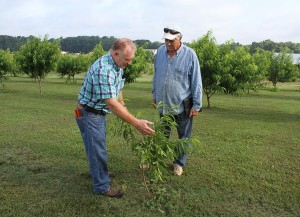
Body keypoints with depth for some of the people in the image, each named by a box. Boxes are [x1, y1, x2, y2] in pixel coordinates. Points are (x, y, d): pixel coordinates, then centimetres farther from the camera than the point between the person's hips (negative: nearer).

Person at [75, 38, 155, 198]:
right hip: (89, 114, -9)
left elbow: (117, 91, 11)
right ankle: (102, 186, 18)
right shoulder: (103, 70, -33)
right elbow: (111, 103, -37)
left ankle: (97, 171, 47)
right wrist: (136, 123, -38)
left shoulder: (117, 65, -1)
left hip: (100, 112, 9)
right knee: (97, 150, 2)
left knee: (98, 145, 25)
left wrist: (124, 110, 11)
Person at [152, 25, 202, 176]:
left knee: (183, 136, 10)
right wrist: (155, 95, 15)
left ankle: (179, 163, 27)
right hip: (163, 102, 4)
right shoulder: (160, 51, -1)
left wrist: (196, 105, -10)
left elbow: (196, 82, -10)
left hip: (183, 104, -3)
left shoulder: (189, 54, -13)